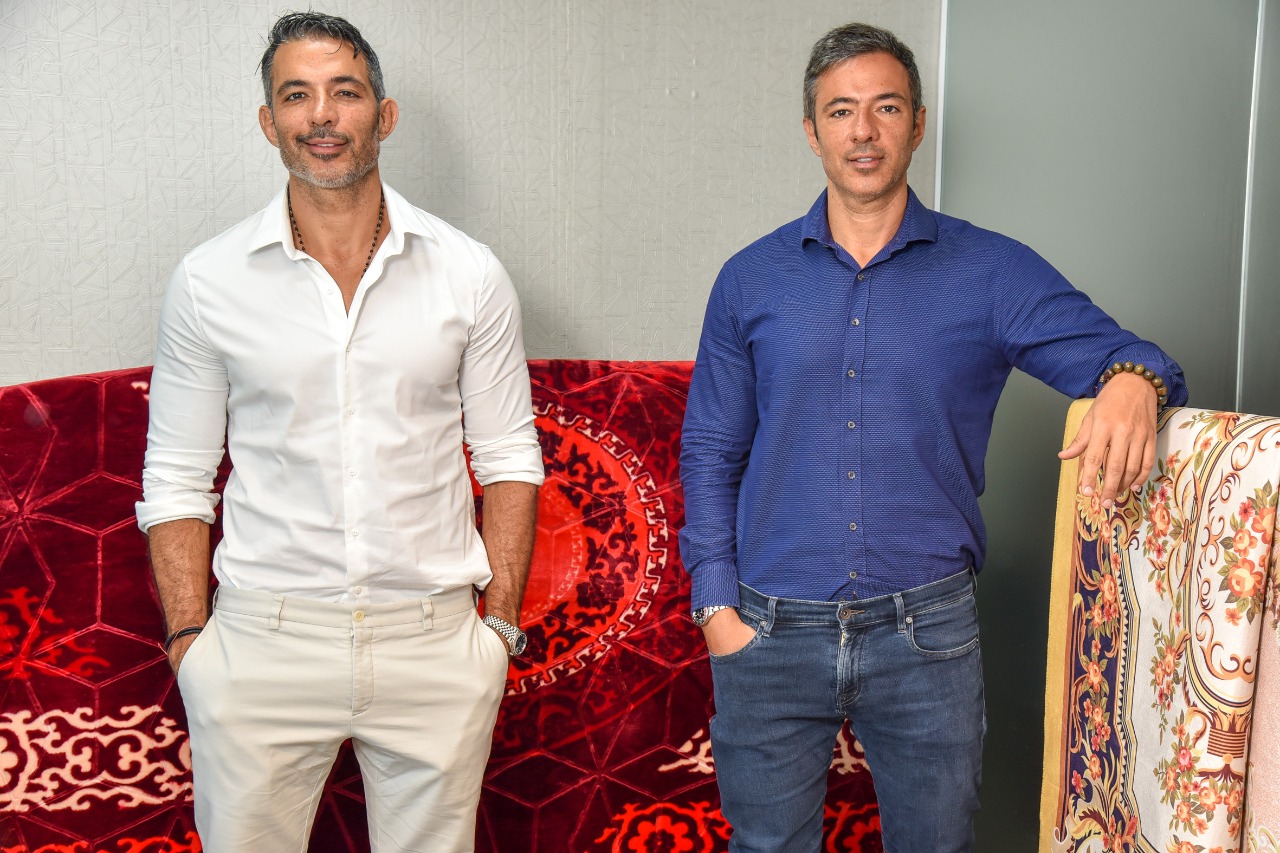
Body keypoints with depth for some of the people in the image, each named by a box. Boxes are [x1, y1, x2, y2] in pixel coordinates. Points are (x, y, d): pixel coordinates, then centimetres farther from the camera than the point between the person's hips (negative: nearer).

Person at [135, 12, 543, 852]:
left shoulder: (471, 274, 0)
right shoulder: (207, 281, 0)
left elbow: (508, 459, 4)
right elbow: (176, 481, 4)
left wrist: (501, 625, 0)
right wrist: (188, 641, -2)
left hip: (434, 640, 1)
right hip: (262, 641, 0)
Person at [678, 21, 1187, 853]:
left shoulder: (992, 272, 1)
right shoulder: (750, 279, 4)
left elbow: (1115, 354, -2)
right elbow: (710, 451, 6)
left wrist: (1134, 381, -27)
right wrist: (717, 604, -1)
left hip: (927, 631, 0)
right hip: (771, 629, 1)